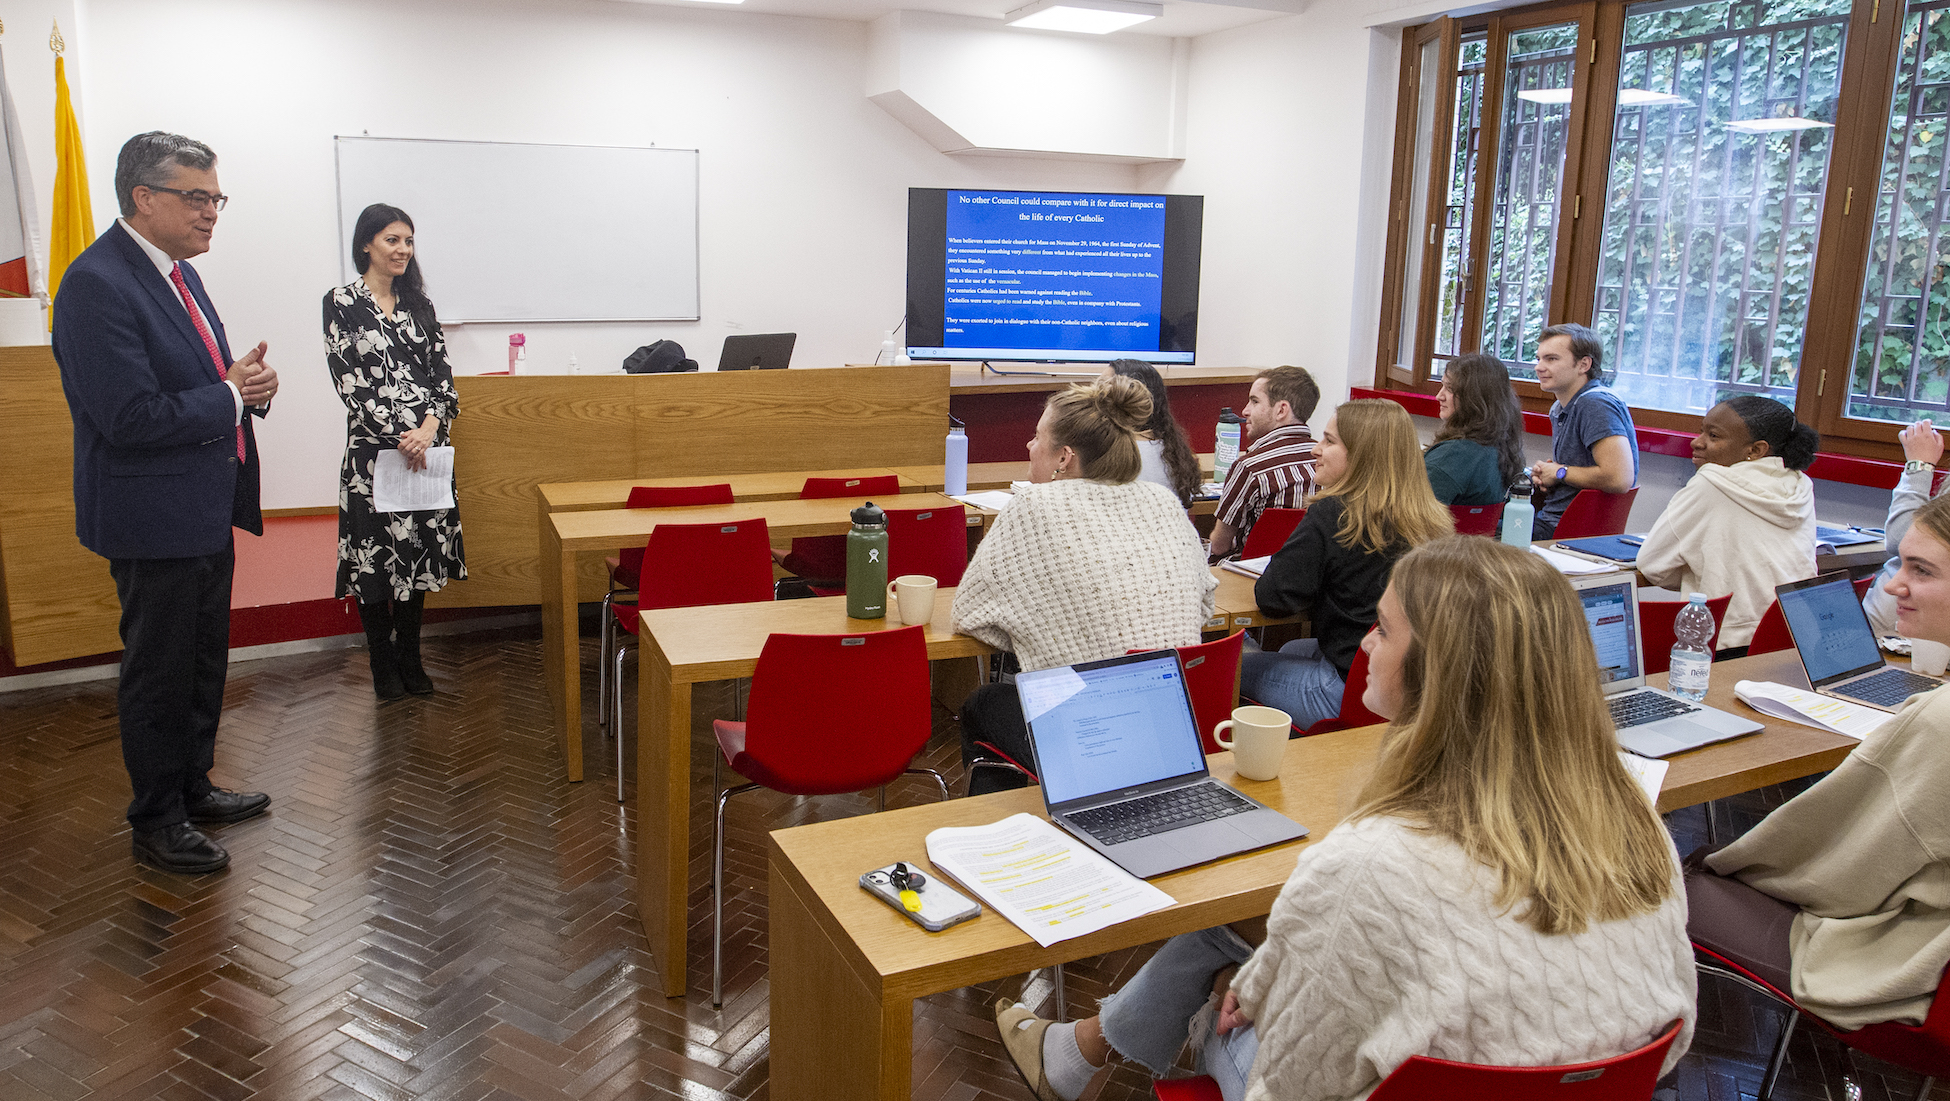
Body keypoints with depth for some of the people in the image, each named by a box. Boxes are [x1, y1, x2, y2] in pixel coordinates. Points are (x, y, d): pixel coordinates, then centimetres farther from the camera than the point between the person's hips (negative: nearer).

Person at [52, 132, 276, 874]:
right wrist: (232, 395, -16)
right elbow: (132, 418, -27)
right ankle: (156, 823, 21)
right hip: (154, 520, -9)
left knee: (204, 663, 20)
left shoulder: (175, 271, 10)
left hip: (204, 512, 9)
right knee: (159, 675, 5)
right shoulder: (97, 285, -20)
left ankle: (193, 787, 37)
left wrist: (244, 382, -4)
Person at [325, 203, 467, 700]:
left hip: (427, 446, 5)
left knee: (419, 555, 9)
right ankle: (383, 664, 15)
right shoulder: (342, 303, -2)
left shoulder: (418, 304, 12)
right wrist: (399, 434, -16)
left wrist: (429, 426, -12)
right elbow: (349, 381, -9)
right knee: (376, 556, 2)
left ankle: (411, 658, 20)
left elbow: (441, 370, 4)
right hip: (373, 449, -4)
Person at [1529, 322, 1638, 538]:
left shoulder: (1596, 404, -16)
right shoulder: (1560, 408, 15)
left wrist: (1559, 472, -13)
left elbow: (1620, 479, -28)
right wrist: (1543, 474, 5)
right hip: (1550, 516, 10)